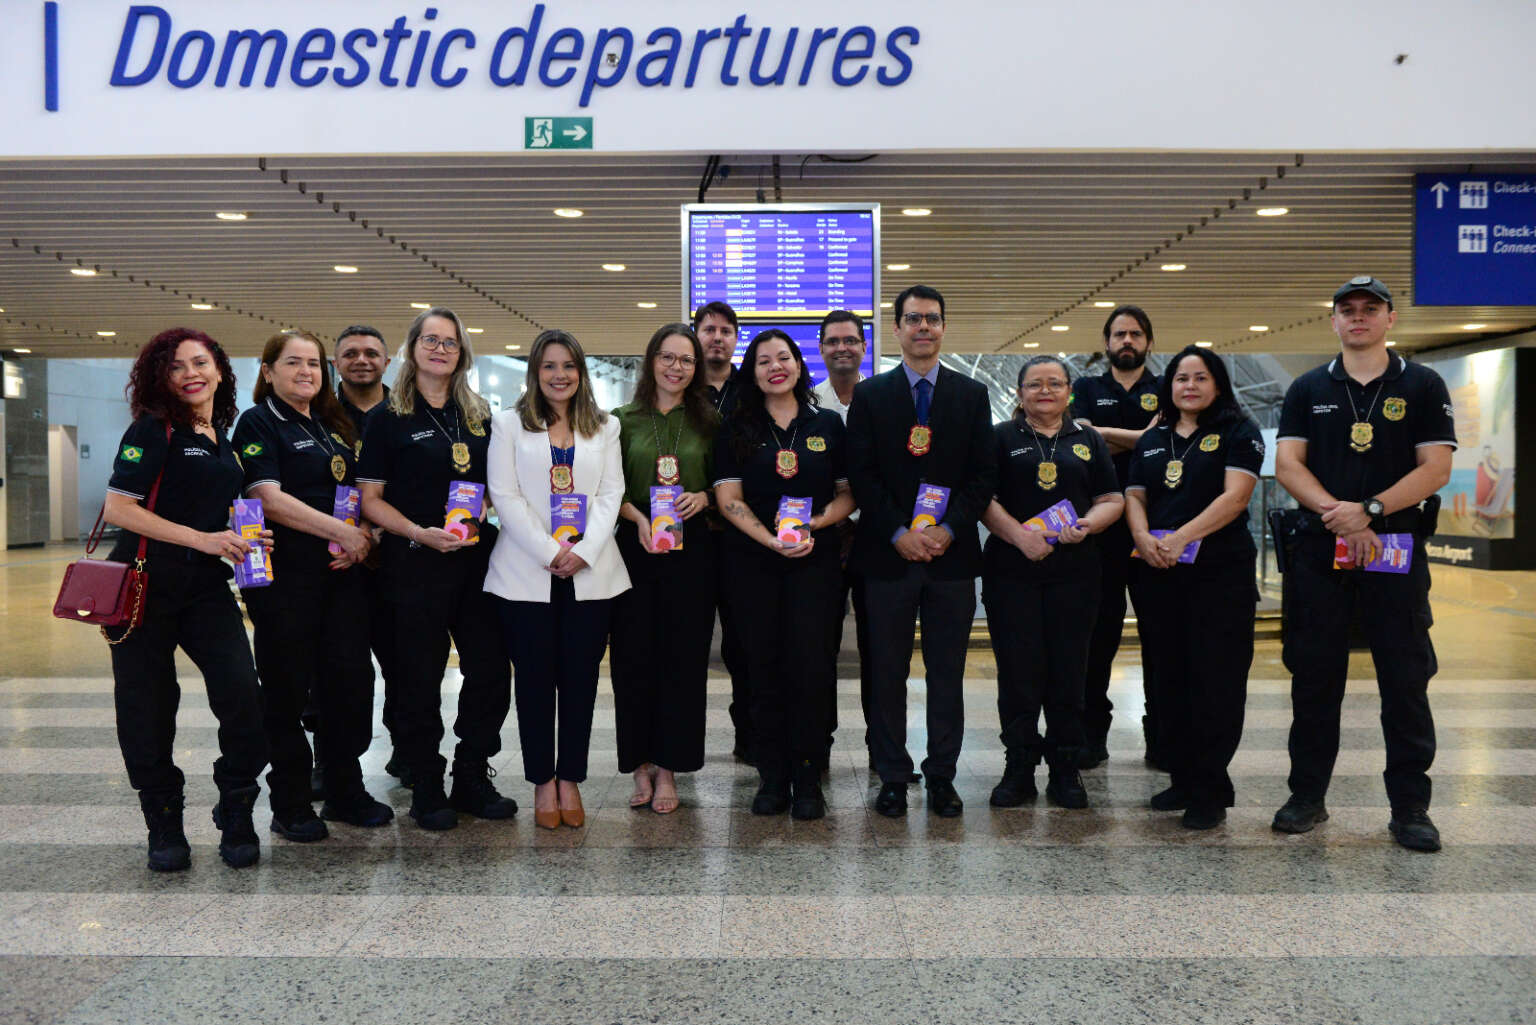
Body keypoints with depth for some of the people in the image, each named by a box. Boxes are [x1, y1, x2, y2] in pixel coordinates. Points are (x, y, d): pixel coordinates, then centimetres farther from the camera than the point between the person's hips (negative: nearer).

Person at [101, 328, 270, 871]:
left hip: (207, 584, 4)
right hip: (147, 583, -4)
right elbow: (118, 508, -14)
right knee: (149, 705, 3)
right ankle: (164, 826, 20)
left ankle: (236, 816, 7)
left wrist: (244, 539, 7)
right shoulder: (153, 430, -5)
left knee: (243, 694, -10)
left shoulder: (226, 438, 13)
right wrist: (203, 539, -17)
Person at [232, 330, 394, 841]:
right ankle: (290, 804, 13)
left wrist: (363, 535, 1)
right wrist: (342, 531, -17)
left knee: (350, 679, 7)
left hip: (342, 571, 6)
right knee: (287, 688, 1)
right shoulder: (258, 423, -2)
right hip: (286, 574, -6)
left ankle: (345, 792, 21)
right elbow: (269, 497, -15)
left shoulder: (334, 427, 18)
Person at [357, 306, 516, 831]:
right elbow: (370, 498, -3)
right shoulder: (390, 418, 0)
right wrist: (420, 532, -17)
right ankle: (427, 790, 16)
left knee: (491, 669, 4)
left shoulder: (479, 416, 12)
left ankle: (472, 780, 20)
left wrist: (490, 514, 0)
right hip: (415, 564, -4)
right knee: (420, 678, 2)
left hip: (477, 559, 4)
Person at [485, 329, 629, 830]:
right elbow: (504, 495, -2)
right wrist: (549, 552, -11)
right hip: (526, 573, -1)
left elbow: (611, 494, 5)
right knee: (535, 678, 2)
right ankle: (543, 782, 14)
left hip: (589, 573, 2)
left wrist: (583, 551, -10)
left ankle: (570, 779, 15)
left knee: (580, 677, 4)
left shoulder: (604, 427, 13)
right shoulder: (509, 424, 7)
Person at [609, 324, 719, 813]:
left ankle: (667, 769, 11)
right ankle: (641, 765, 12)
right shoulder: (623, 420, 6)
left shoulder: (707, 423, 9)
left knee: (682, 658, 2)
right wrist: (639, 518, -13)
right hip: (635, 549, 0)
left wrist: (702, 498, -8)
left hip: (691, 551, 1)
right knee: (634, 656, 0)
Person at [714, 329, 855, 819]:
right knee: (765, 668, 3)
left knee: (810, 666, -5)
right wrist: (771, 539, -14)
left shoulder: (828, 425, 9)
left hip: (815, 560, 0)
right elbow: (728, 498, -1)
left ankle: (807, 781, 7)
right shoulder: (736, 429, 7)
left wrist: (814, 525, -10)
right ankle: (772, 778, 13)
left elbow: (848, 493, 8)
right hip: (752, 562, 0)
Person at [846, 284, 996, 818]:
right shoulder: (870, 394, 5)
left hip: (951, 553, 1)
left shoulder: (972, 395, 8)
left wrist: (948, 530, -10)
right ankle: (893, 776, 16)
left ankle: (942, 775, 18)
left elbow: (983, 474, 3)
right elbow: (862, 474, -1)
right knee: (887, 670, 5)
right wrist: (898, 534, -12)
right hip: (888, 553, -1)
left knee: (948, 672, 7)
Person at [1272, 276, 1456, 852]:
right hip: (1318, 551, 2)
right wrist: (1339, 515, -14)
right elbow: (1288, 465, 1)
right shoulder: (1308, 390, 11)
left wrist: (1368, 510, -17)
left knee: (1405, 681, 1)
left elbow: (1435, 468, -4)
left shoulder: (1422, 386, 6)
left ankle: (1410, 807, 11)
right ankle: (1307, 797, 17)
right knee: (1314, 678, 6)